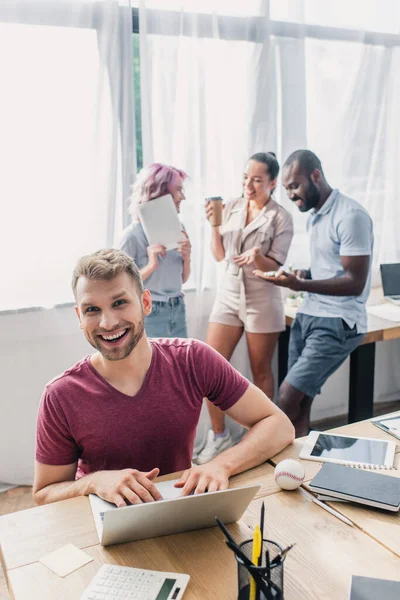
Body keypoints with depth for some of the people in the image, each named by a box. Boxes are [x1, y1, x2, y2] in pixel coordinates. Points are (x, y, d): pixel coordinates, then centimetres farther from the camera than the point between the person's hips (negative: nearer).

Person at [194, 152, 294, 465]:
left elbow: (275, 266, -10)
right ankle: (219, 436, 17)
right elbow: (219, 255, 7)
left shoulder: (281, 217, -8)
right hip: (229, 293, 4)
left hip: (262, 299, -4)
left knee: (261, 371, 8)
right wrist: (214, 225, -8)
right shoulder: (231, 208, 4)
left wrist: (257, 257, -30)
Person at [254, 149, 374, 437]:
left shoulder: (350, 216, -14)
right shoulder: (315, 215, 14)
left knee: (289, 395, -12)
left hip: (337, 323, -8)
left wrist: (299, 285, -27)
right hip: (308, 315, 8)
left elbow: (355, 282, -18)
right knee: (299, 400, 5)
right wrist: (303, 276, 1)